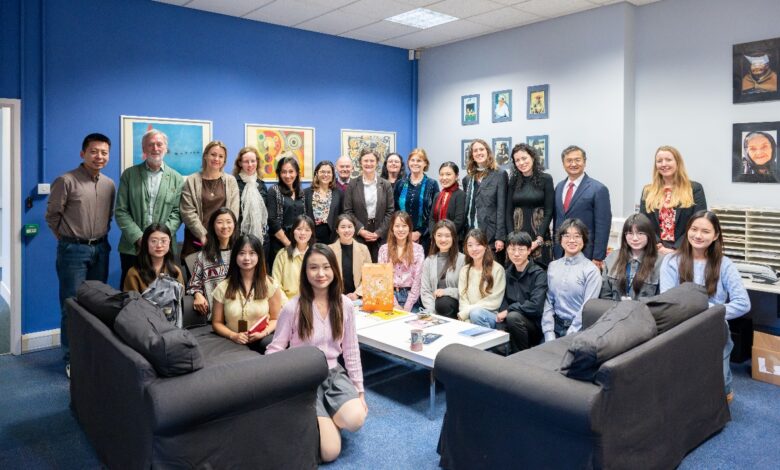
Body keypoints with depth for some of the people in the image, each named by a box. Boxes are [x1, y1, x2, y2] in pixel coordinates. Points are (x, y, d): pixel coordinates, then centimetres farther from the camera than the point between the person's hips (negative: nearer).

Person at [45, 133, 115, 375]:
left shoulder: (109, 184, 6)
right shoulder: (66, 181, -10)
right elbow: (52, 215, -3)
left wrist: (101, 237, 12)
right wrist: (68, 238, 5)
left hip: (100, 249, 5)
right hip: (73, 250, -5)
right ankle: (72, 359, 13)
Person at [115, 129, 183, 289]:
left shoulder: (177, 179, 6)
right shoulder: (129, 175, 5)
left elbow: (177, 212, 2)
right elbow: (121, 211, 1)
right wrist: (138, 238, -10)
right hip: (132, 247, 0)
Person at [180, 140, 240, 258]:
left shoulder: (230, 181, 8)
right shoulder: (191, 181, 3)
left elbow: (233, 212, 2)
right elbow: (188, 212, -3)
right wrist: (204, 235, -10)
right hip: (197, 238, -1)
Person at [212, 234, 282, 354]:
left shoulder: (270, 285, 3)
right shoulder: (223, 288, 5)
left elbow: (276, 319, 8)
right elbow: (217, 323, 9)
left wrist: (264, 333, -13)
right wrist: (233, 335, -10)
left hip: (262, 340, 1)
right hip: (235, 343, 0)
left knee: (270, 344, -34)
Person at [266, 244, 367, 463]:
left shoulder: (344, 305, -4)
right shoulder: (293, 307, -14)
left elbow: (351, 350, 4)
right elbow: (275, 350, -6)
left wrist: (359, 390, 5)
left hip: (334, 374, 3)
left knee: (356, 420, -27)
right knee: (330, 452, -17)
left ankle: (329, 417, 7)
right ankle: (320, 422, 16)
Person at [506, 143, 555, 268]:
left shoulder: (546, 179, -1)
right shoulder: (513, 181, 8)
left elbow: (549, 211, -4)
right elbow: (508, 211, 6)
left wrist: (539, 239, -11)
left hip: (539, 236, -2)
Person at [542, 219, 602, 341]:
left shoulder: (591, 270, -4)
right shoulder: (552, 266, 8)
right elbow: (548, 302, 5)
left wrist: (569, 336, -13)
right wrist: (549, 334, -5)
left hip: (579, 329, -3)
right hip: (556, 326, 3)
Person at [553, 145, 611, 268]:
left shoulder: (598, 189, -7)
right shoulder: (559, 187, 11)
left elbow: (602, 227, -9)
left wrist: (598, 258, -13)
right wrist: (555, 248, 13)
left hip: (585, 254, -5)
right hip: (560, 254, 5)